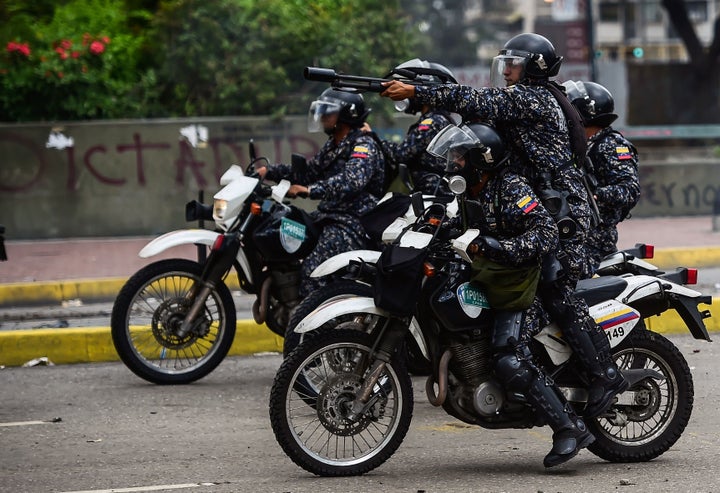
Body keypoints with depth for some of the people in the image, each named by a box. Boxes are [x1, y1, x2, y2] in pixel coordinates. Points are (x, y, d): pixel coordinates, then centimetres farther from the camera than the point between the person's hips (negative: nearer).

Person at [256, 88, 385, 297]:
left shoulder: (364, 146, -12)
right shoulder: (333, 146, 21)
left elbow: (351, 180, -29)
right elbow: (309, 172, 24)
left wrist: (311, 190, -41)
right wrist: (269, 171, 12)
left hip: (352, 223, -10)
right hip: (327, 216, 10)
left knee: (312, 269, -27)